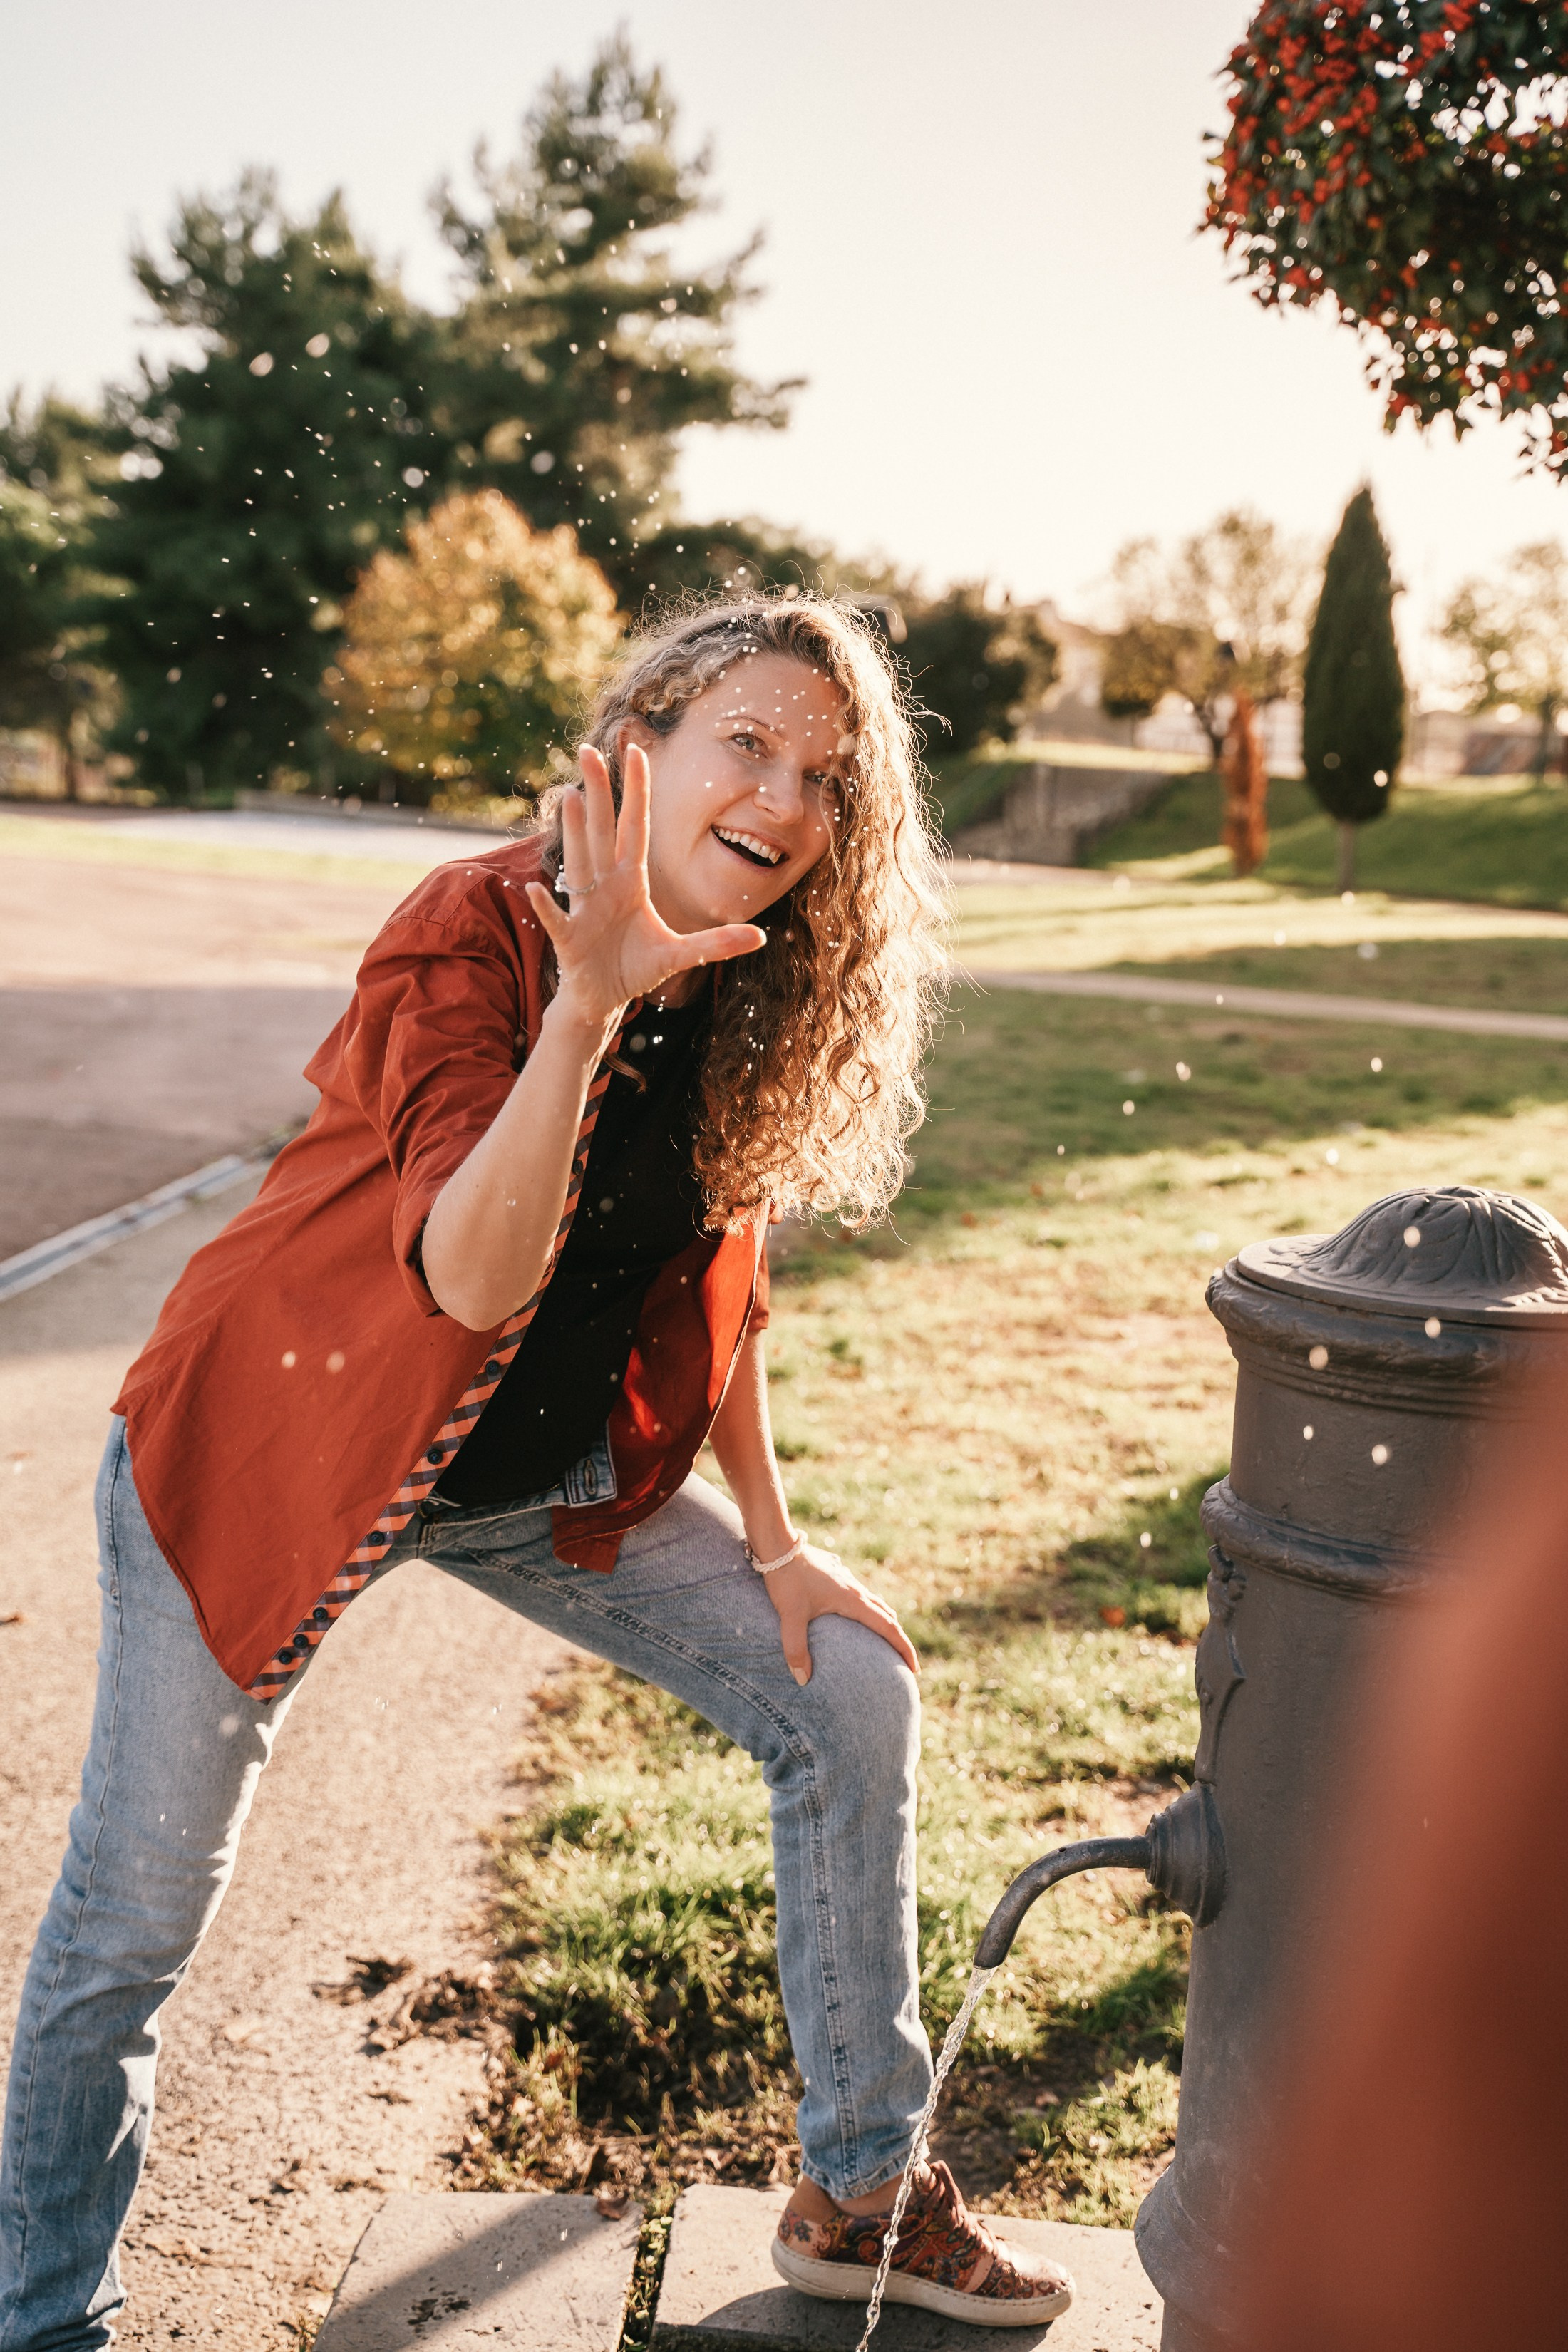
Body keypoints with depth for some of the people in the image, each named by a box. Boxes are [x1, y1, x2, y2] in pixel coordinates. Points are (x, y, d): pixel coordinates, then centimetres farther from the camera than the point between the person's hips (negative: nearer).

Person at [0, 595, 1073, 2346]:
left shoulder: (760, 990, -6)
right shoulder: (469, 935, -24)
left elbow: (712, 1271, 6)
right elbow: (476, 1280, -36)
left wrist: (774, 1546, 5)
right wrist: (584, 1006, -47)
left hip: (549, 1474, 6)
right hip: (269, 1444, -5)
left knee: (852, 1700, 2)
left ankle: (860, 2195, 20)